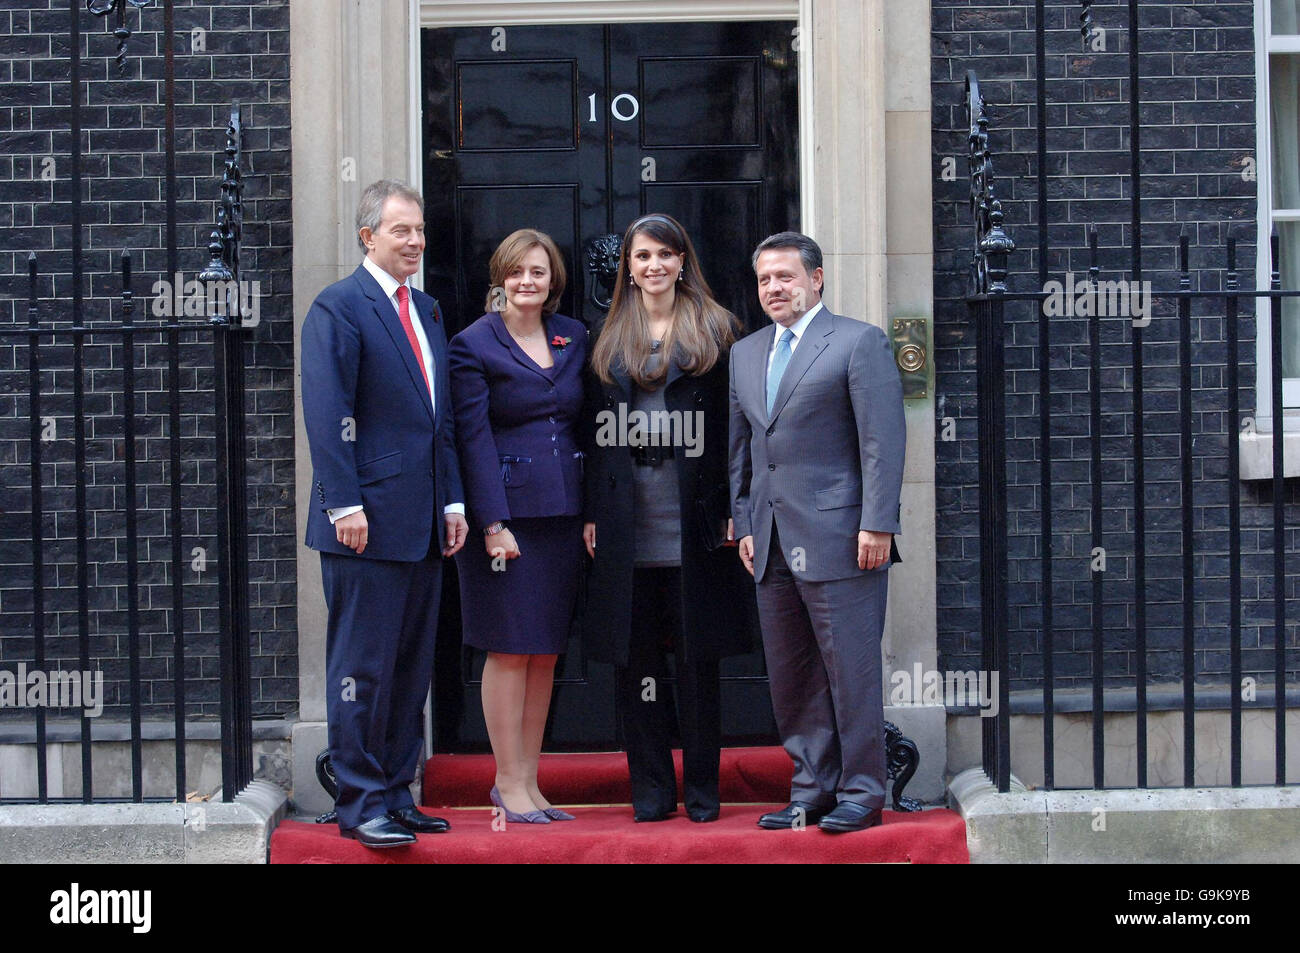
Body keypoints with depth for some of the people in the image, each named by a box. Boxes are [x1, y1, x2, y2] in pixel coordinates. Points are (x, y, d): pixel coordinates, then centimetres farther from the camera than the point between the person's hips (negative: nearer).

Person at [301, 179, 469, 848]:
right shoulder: (338, 308, -6)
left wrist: (453, 501, 13)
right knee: (363, 667, -3)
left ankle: (395, 794, 19)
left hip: (423, 522, 8)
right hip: (367, 520, -8)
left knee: (411, 668, 11)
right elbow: (327, 415, -13)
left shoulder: (427, 311, 18)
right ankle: (359, 802, 3)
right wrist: (345, 504, -18)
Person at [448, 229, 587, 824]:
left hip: (564, 514, 5)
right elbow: (474, 438, -8)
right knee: (511, 650, -2)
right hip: (507, 511, -5)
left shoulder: (574, 339, 12)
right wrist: (493, 523, -14)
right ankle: (509, 783, 7)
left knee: (546, 653, 8)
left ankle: (529, 782, 16)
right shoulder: (474, 345, -3)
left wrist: (592, 511, 6)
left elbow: (586, 428, 14)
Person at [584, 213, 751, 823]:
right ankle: (652, 789, 12)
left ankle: (702, 790, 11)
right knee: (636, 659, 4)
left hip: (694, 526, -2)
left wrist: (730, 512, -5)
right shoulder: (608, 341, 13)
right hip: (627, 532, 3)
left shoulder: (715, 331, 5)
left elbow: (733, 426, 1)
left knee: (698, 661, 2)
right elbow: (596, 432, 12)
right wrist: (592, 513, 5)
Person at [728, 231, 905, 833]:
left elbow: (883, 440, -8)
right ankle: (812, 789, 17)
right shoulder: (745, 354, 18)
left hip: (838, 535, -6)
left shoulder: (859, 342, -2)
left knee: (849, 667, -3)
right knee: (789, 675, 8)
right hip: (773, 540, 7)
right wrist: (744, 524, 13)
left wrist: (877, 525, -14)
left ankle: (862, 792, 5)